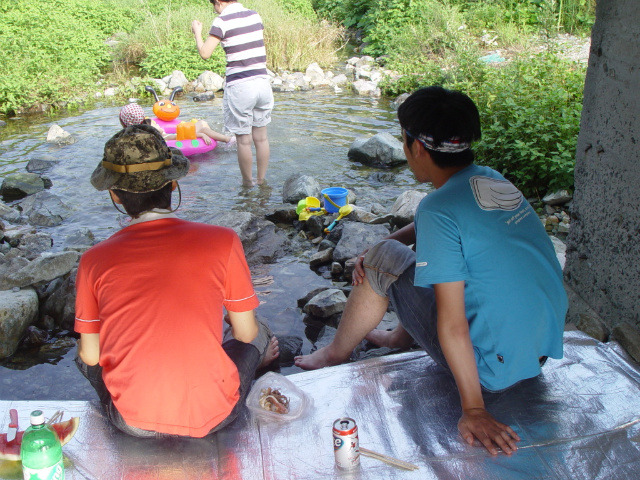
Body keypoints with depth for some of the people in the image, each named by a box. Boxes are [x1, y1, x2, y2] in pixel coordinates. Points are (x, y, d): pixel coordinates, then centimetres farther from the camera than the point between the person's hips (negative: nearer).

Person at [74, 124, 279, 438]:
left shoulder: (94, 261, -9)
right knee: (258, 335, 27)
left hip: (133, 423, 1)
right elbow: (245, 332, -1)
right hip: (211, 418, 0)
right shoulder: (222, 241, -12)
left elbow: (90, 356, 1)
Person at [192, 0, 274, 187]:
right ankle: (261, 180, 24)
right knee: (261, 138, 14)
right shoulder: (255, 15, 9)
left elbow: (205, 53, -9)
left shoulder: (222, 21, -7)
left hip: (239, 86, -6)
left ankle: (248, 183, 16)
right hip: (263, 83, 6)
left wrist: (197, 33, 8)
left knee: (244, 140, 6)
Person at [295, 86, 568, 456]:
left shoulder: (440, 208, -22)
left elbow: (452, 324, -23)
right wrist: (375, 252, 9)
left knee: (386, 259, 1)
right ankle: (401, 337, 41)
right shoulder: (495, 180, 3)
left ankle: (336, 354, 24)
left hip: (495, 368, -8)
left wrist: (473, 410, -16)